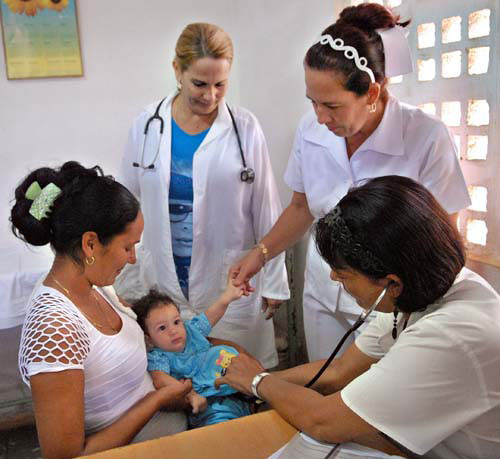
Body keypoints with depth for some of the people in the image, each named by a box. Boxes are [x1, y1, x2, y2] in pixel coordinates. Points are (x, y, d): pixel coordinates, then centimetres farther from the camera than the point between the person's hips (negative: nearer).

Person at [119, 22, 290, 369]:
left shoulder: (245, 128, -6)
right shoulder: (147, 126, -1)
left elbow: (266, 211, -1)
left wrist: (274, 281, 3)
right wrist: (128, 281, 8)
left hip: (231, 283, -1)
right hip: (163, 282, 2)